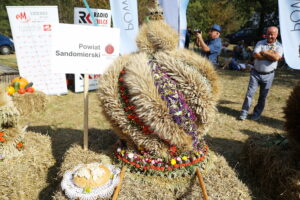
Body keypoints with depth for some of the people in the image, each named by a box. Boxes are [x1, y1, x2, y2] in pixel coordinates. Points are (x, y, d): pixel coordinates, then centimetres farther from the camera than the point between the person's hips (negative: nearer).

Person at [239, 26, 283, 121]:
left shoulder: (279, 46, 2)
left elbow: (276, 57, -18)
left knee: (263, 97, 8)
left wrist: (263, 52, -11)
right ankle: (244, 113, 5)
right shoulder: (260, 43, 4)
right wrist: (270, 55, -12)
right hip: (256, 73, 0)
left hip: (268, 75, 0)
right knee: (250, 93, -3)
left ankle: (256, 114, 23)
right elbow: (255, 55, -14)